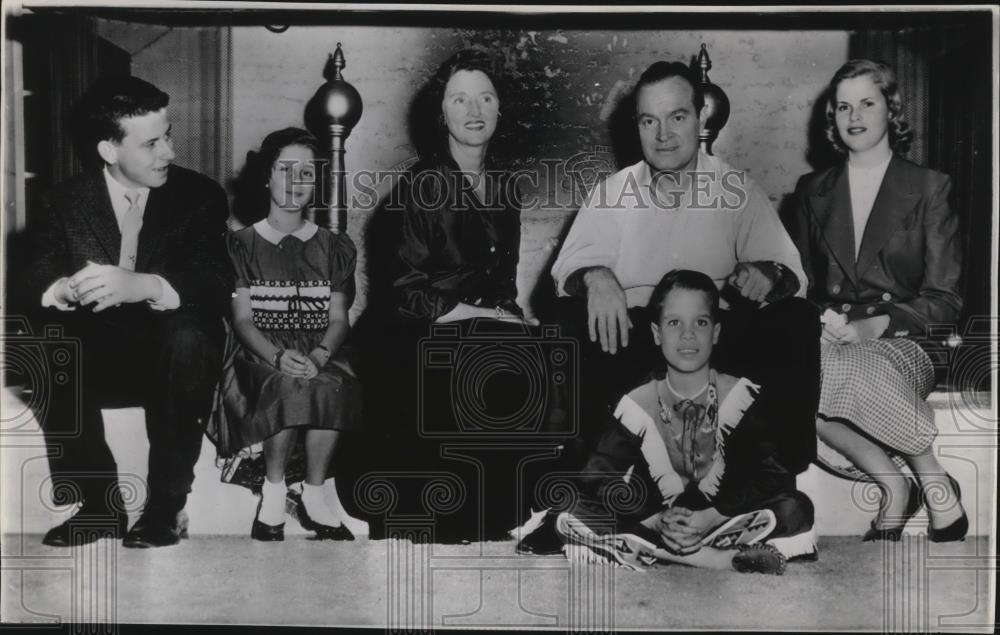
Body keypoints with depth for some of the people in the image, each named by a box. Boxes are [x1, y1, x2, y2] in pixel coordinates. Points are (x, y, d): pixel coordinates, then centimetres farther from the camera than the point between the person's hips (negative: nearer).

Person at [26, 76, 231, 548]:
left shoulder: (200, 196, -4)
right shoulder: (69, 199, 2)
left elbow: (215, 284, -19)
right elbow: (37, 276, -8)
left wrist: (140, 286, -39)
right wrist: (66, 291, -34)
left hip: (174, 359, -2)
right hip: (100, 359, 2)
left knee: (187, 332, -34)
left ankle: (167, 504, -20)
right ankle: (100, 503, -12)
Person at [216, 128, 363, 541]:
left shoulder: (335, 247, 16)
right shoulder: (242, 244, 11)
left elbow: (339, 318, 5)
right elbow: (242, 318, 0)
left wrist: (319, 355, -18)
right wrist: (278, 356, -21)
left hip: (321, 356, 1)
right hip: (261, 355, -1)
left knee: (331, 386, -34)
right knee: (288, 385, -36)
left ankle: (314, 495, -18)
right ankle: (273, 489, -16)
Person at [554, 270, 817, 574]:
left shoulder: (741, 396, -1)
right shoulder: (636, 406, 0)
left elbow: (770, 477, -8)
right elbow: (597, 479, -7)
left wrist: (712, 516, -22)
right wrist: (654, 520, -23)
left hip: (728, 522, -1)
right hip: (653, 524, 1)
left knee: (797, 508, -24)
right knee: (576, 518, -26)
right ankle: (731, 558, -30)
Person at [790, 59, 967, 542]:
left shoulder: (928, 188, 7)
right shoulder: (813, 190, 17)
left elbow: (944, 299, 1)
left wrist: (877, 324, -17)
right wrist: (822, 317, -8)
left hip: (900, 340, -3)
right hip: (829, 338, 3)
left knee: (851, 369, -39)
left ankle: (933, 481, -17)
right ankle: (893, 483, -20)